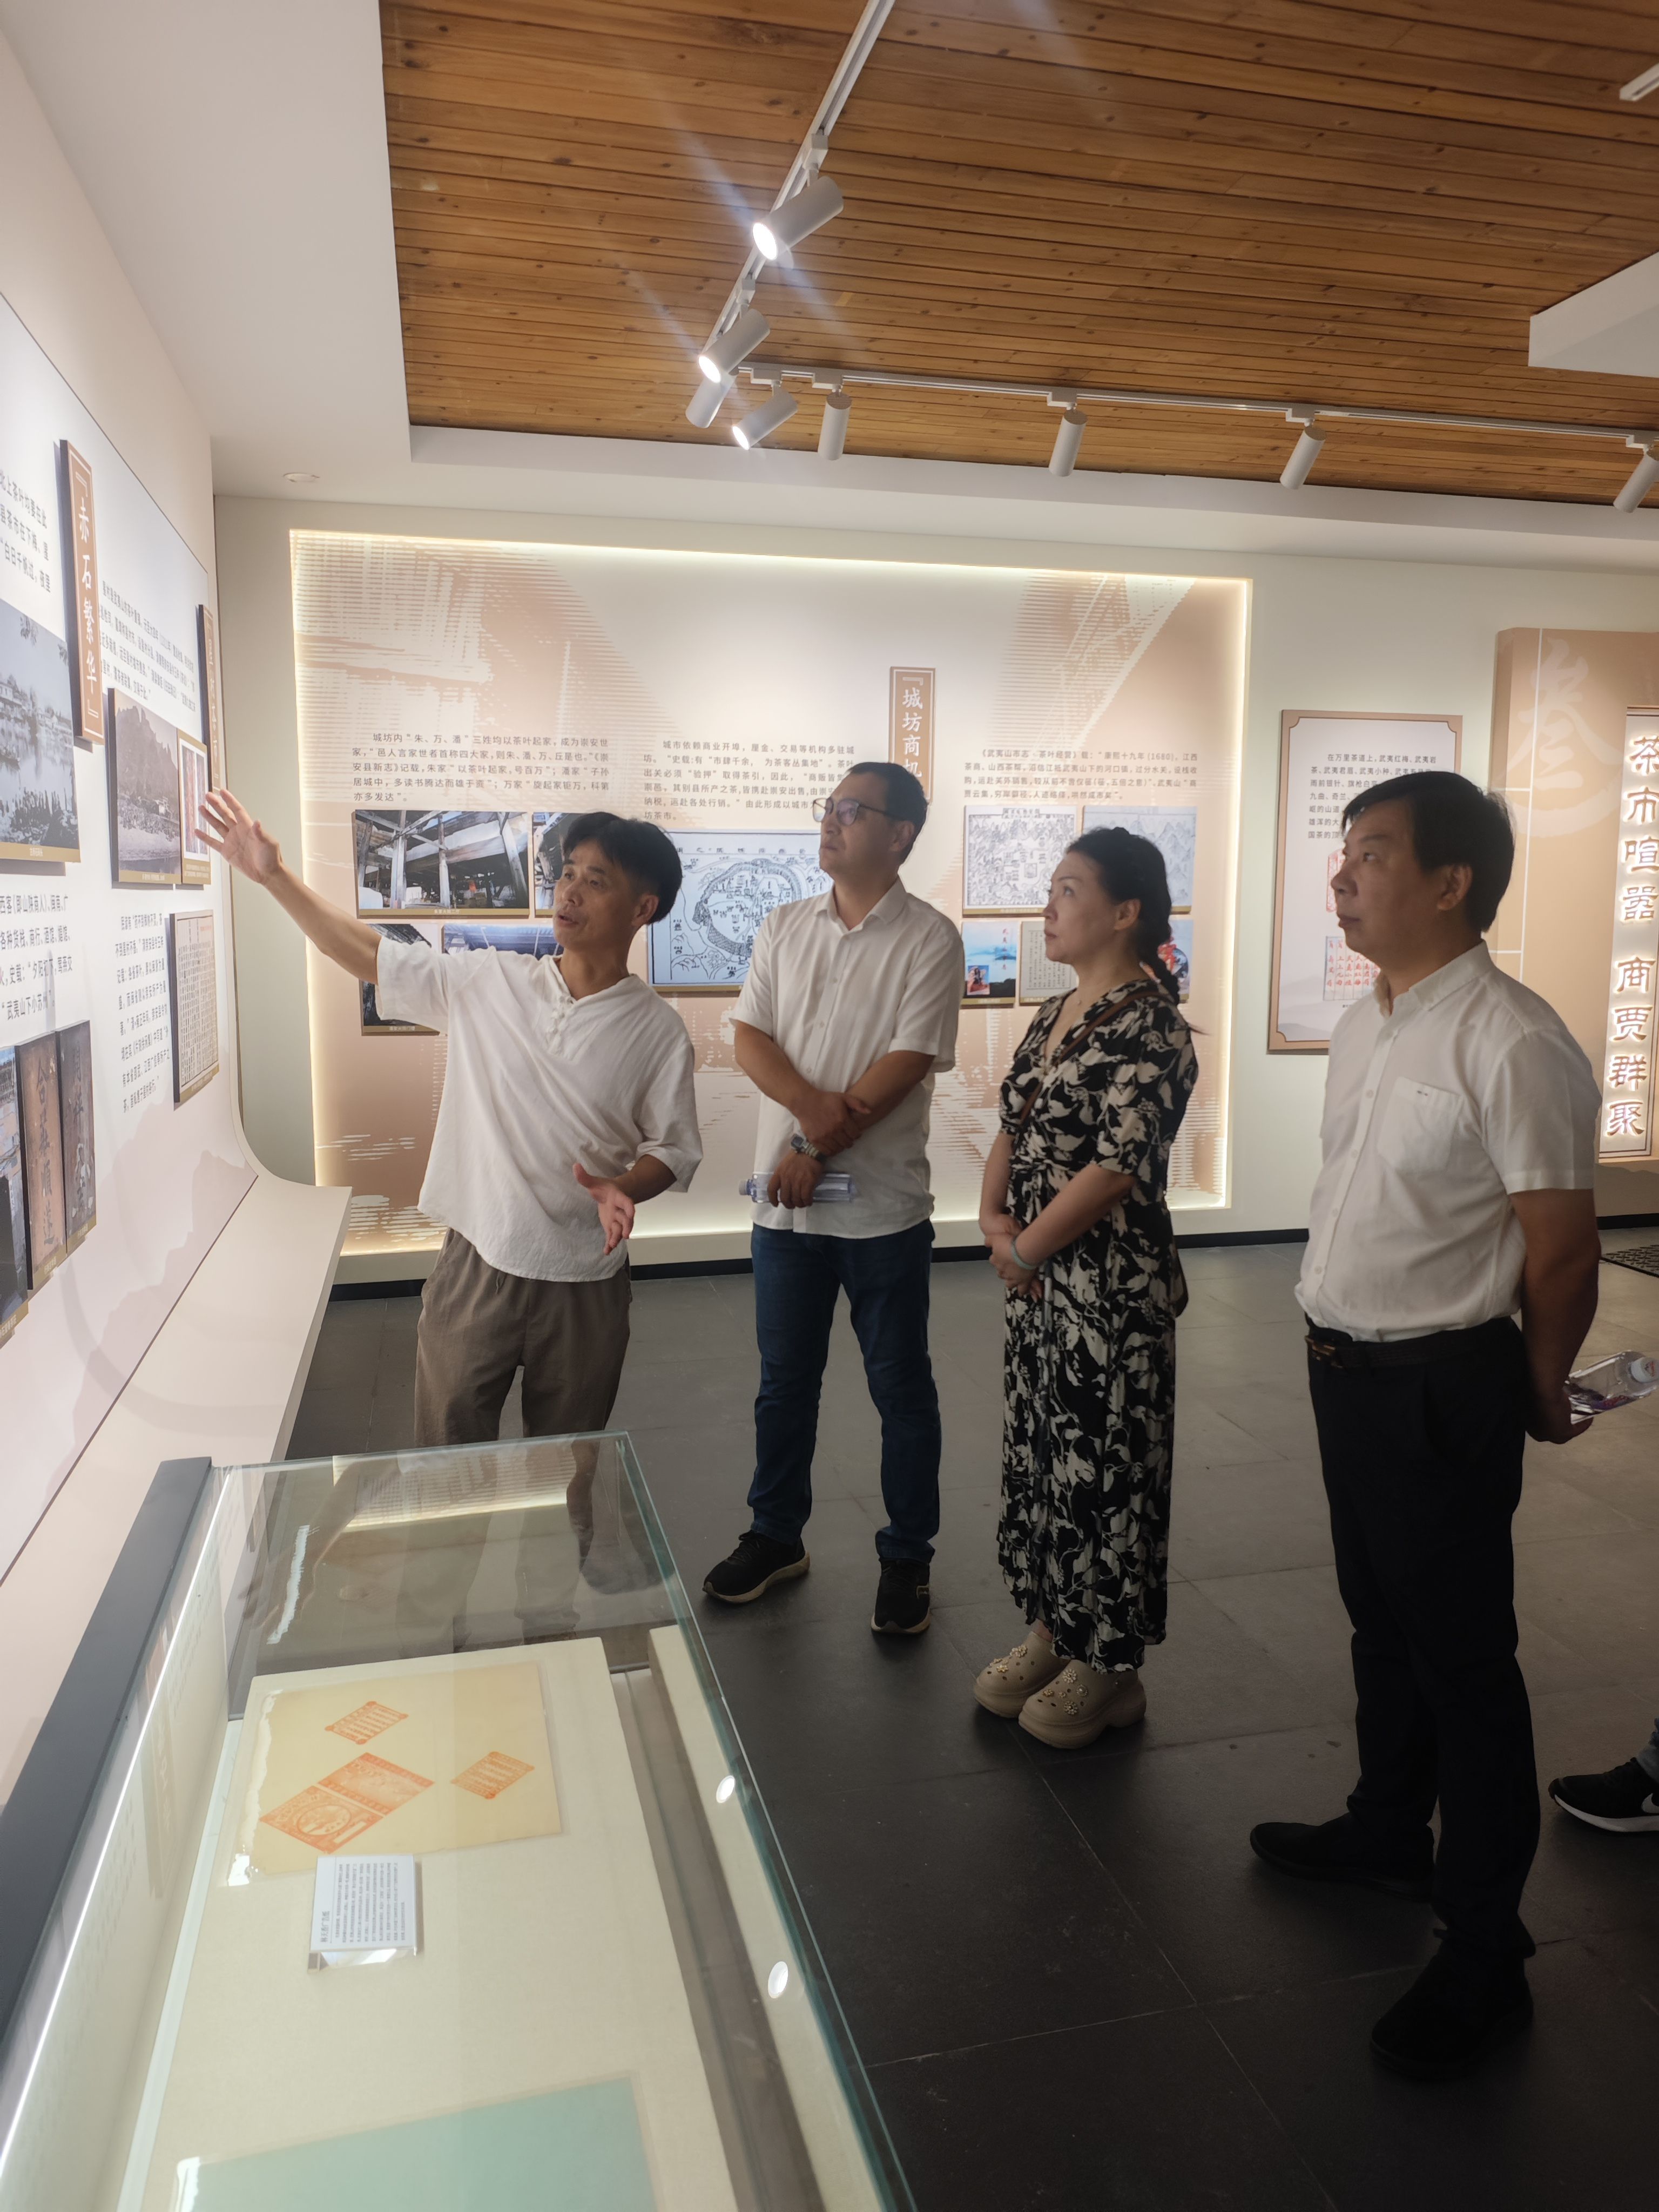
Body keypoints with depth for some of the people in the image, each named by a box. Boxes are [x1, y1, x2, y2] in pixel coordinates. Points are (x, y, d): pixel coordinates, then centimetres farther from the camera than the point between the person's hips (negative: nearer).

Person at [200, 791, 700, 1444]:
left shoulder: (657, 1030, -6)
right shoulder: (489, 983, -1)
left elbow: (675, 1148, -2)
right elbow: (371, 957, 2)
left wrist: (623, 1187, -22)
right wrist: (275, 875, -4)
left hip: (583, 1284, -1)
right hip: (475, 1267, 1)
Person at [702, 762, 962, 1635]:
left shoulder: (929, 939, -6)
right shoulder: (782, 928, 9)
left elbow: (908, 1062, -14)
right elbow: (749, 1038, 0)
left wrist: (819, 1150, -16)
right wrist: (814, 1106, -18)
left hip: (883, 1207, -4)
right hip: (785, 1200, 5)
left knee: (901, 1387, 8)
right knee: (784, 1381, 16)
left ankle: (907, 1559, 24)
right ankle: (776, 1536, 33)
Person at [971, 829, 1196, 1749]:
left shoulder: (1149, 1028, -16)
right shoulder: (1055, 1014, 11)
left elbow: (1118, 1165, -22)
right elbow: (1012, 1126, 14)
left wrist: (1027, 1248, -14)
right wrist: (993, 1215, -2)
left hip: (1111, 1284, -9)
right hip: (1035, 1280, 9)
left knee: (1103, 1464, 4)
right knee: (1038, 1449, 17)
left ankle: (1110, 1669, 22)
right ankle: (1052, 1631, 35)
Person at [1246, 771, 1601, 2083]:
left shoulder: (1513, 1045, -21)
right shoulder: (1363, 1027, 6)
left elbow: (1563, 1249, -16)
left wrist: (1538, 1396, -2)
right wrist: (1343, 1348, 14)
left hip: (1440, 1391, -8)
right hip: (1346, 1368, 8)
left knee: (1462, 1662, 6)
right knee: (1381, 1625, 24)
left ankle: (1485, 1952, 24)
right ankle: (1388, 1836, 46)